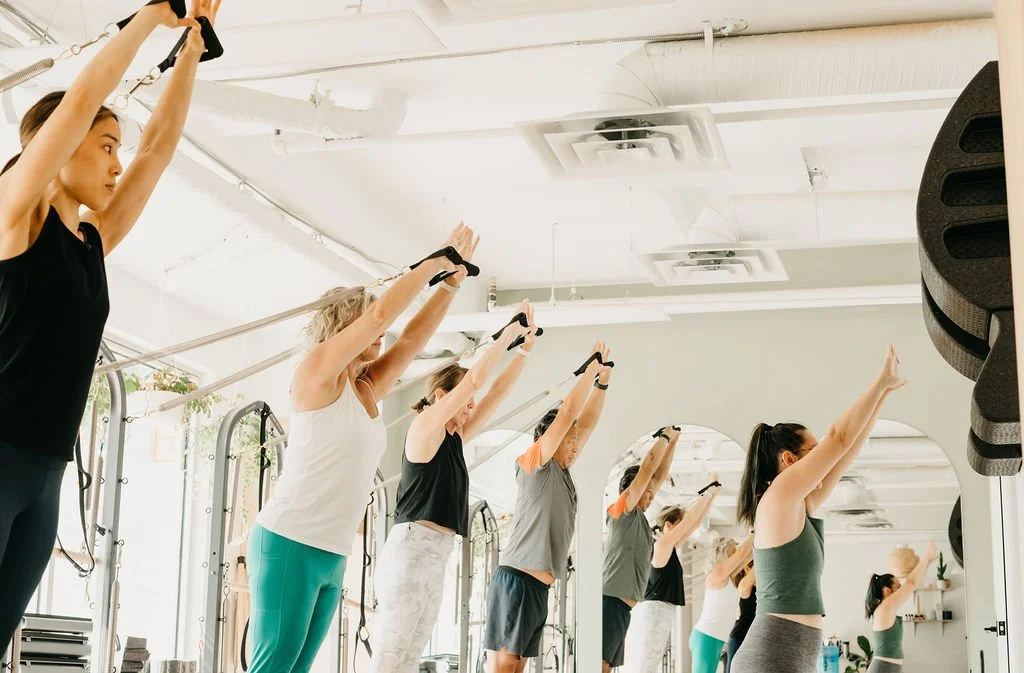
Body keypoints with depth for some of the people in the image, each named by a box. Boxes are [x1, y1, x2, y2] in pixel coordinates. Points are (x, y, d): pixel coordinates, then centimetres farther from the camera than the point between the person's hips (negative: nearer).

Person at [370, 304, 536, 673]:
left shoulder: (455, 438, 19)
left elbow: (497, 391, 20)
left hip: (436, 556, 9)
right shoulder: (424, 426, -3)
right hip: (411, 548, -9)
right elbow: (475, 380, -9)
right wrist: (506, 337, -1)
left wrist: (524, 346, 16)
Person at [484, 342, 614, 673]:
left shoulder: (562, 473, 17)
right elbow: (566, 415, -10)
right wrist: (591, 368, -5)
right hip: (516, 579, -8)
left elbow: (586, 422, 15)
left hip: (539, 586, 8)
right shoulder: (533, 464, -4)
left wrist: (603, 379, 8)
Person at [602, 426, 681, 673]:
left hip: (621, 606, 9)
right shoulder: (622, 510, -4)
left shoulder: (638, 517, 18)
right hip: (611, 602, -9)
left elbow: (659, 475, 23)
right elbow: (647, 467, -7)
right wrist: (664, 437, 3)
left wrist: (673, 441, 22)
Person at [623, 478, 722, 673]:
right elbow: (690, 519, -8)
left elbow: (696, 522, 21)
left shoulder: (668, 547, 17)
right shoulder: (662, 544, -7)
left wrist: (713, 496, 20)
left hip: (659, 613, 10)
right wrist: (709, 492, 2)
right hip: (654, 611, -10)